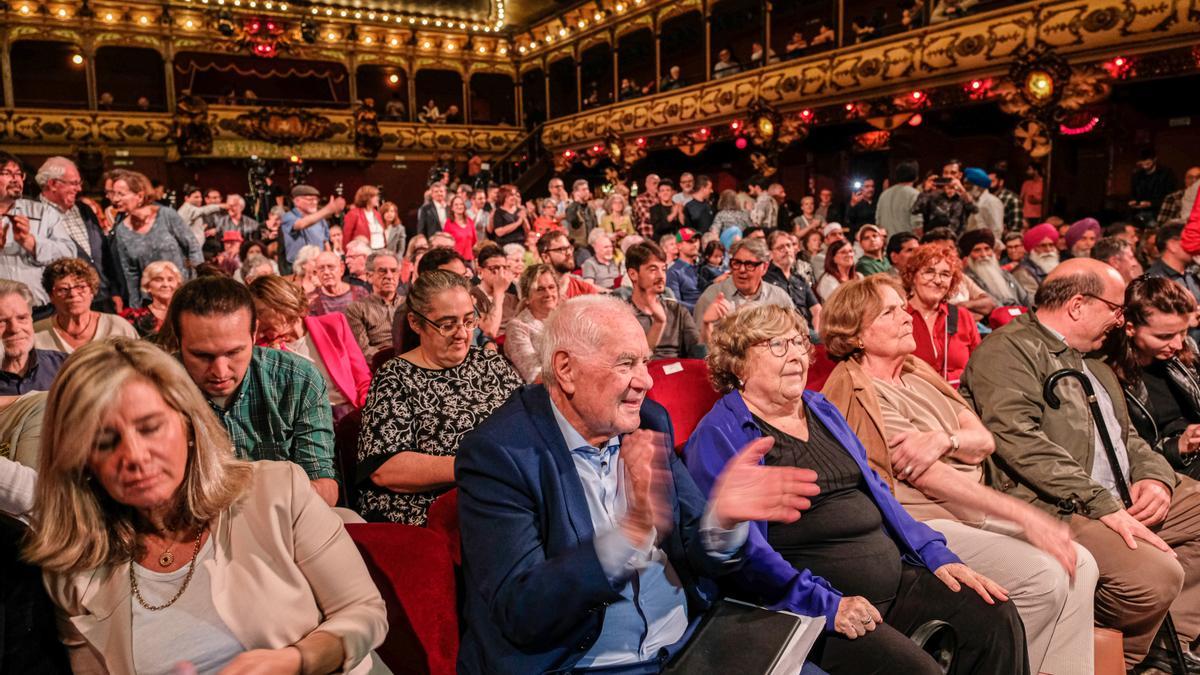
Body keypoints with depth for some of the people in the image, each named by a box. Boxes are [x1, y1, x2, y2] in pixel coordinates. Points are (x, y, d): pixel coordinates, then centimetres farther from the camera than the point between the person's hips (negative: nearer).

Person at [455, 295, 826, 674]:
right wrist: (634, 529, -32)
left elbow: (697, 558, 3)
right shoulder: (496, 453, -15)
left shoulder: (650, 423, 1)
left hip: (687, 642, 4)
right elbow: (520, 614, -21)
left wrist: (722, 516, -19)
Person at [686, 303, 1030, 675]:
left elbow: (875, 490, 21)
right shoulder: (718, 437, -7)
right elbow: (743, 548, -16)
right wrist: (826, 604, -23)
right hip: (807, 609, -8)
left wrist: (936, 554, 10)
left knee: (996, 617, -5)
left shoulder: (823, 411, 18)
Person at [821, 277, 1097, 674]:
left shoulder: (917, 373, 15)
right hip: (921, 521, -8)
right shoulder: (858, 391, -11)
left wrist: (944, 439, -17)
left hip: (973, 510, 8)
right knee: (1043, 576, -20)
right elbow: (927, 477, -17)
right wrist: (1024, 516, -18)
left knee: (1080, 564, -5)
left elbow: (984, 439, 7)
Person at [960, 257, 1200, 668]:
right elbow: (1019, 441, -21)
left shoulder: (1094, 365, 22)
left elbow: (1127, 437, 26)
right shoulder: (1008, 350, -9)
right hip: (1053, 508, -10)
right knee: (1155, 573, -27)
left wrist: (1155, 476, 3)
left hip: (1121, 499, 10)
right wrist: (1104, 506, -23)